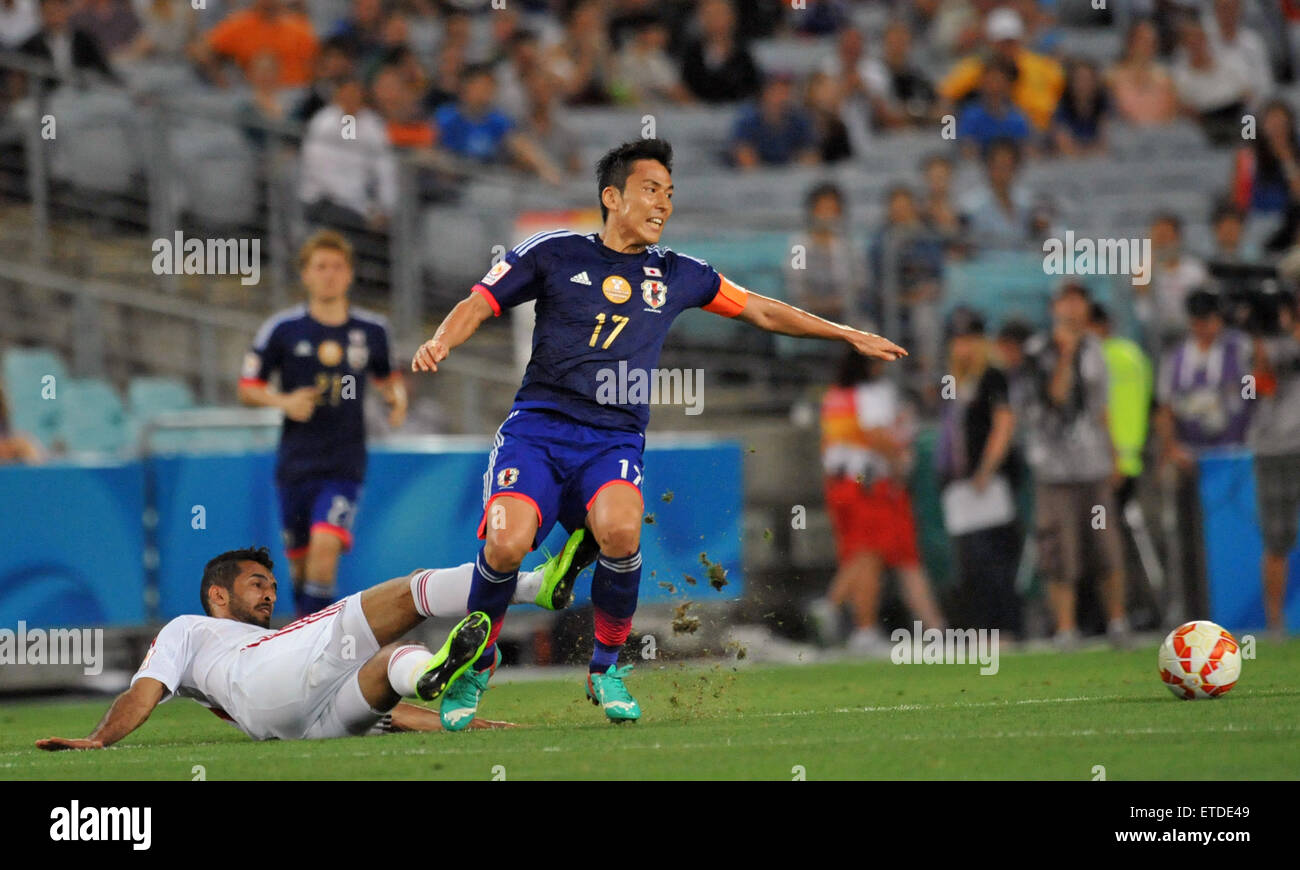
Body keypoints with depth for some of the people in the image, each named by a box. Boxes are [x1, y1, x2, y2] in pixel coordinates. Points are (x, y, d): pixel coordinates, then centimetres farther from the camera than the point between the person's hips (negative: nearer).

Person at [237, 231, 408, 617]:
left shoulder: (371, 330, 4)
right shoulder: (282, 329, -1)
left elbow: (386, 377, 22)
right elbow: (248, 388, 4)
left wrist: (397, 396, 0)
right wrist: (284, 401, -14)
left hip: (345, 463, -1)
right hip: (296, 464, 1)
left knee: (327, 543, -20)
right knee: (299, 556, 9)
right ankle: (304, 611, 36)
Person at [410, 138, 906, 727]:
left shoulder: (677, 276, 16)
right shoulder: (554, 254, 7)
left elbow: (762, 312, 27)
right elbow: (480, 303, 7)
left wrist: (849, 336, 27)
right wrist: (442, 341, -14)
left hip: (614, 440, 2)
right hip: (538, 427, -2)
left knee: (620, 530, -33)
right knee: (506, 542, -28)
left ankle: (606, 666, -7)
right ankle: (476, 662, 2)